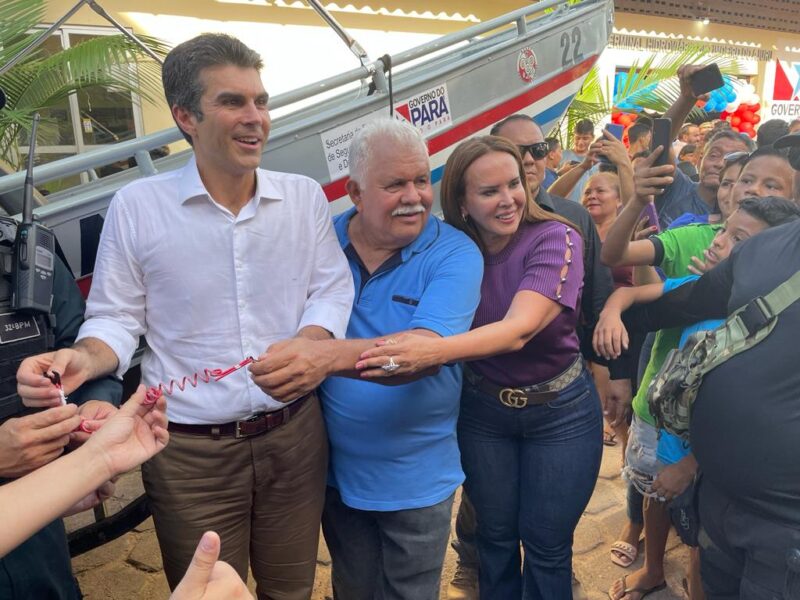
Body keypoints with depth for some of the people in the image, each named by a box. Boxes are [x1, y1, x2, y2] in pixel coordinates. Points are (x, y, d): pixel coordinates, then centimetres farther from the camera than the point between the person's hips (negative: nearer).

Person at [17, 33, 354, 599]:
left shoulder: (305, 196, 1)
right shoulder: (136, 205, -7)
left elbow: (331, 289, -1)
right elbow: (117, 317, -1)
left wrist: (308, 346, -19)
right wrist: (84, 359, -21)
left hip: (294, 432, 3)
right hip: (190, 451, -2)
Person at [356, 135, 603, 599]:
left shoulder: (555, 239, -21)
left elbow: (519, 329, -36)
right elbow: (438, 326, -7)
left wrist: (435, 351, -52)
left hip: (560, 410, -2)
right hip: (482, 409, 3)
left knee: (547, 544, 12)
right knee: (495, 536, 18)